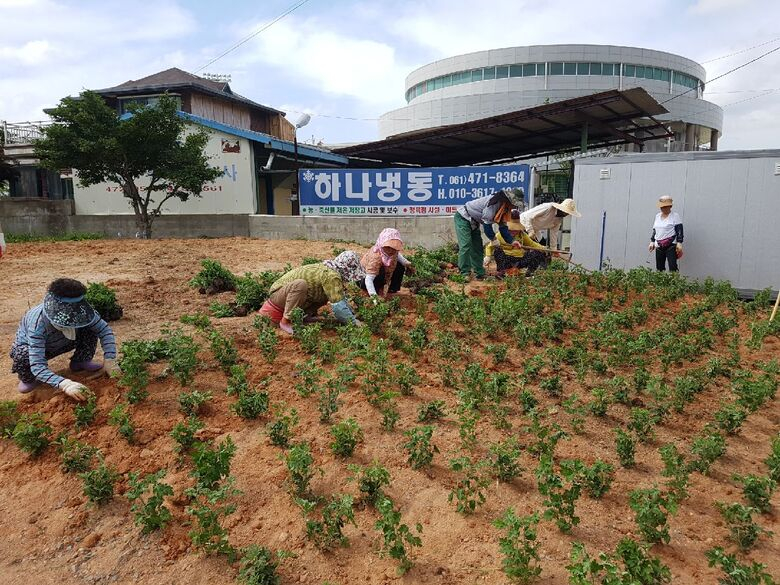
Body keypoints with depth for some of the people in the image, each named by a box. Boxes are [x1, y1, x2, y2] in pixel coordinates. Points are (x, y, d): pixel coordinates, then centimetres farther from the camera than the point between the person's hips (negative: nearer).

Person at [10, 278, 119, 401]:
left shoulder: (80, 311, -32)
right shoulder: (38, 324, -42)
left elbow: (105, 329, -23)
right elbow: (37, 366, -44)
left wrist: (109, 360, -34)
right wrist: (65, 384, -57)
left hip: (60, 343, 3)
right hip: (28, 345, -3)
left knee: (90, 329, -22)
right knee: (22, 356, -37)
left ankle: (80, 362, 3)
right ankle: (28, 378, -1)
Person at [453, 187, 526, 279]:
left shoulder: (505, 208, 2)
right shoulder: (494, 202, -28)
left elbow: (503, 227, 9)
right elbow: (486, 222, -27)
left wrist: (511, 241, -1)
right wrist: (493, 239, -17)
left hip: (473, 222, 10)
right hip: (463, 218, -10)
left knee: (477, 247, 9)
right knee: (466, 245, -18)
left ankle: (480, 274, 13)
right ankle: (464, 274, -17)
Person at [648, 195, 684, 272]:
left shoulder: (675, 216, -4)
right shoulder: (657, 216, 15)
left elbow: (679, 230, -8)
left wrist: (679, 243, -16)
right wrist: (652, 241, 15)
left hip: (671, 246, -6)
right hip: (659, 246, 6)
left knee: (673, 267, -12)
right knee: (659, 268, 7)